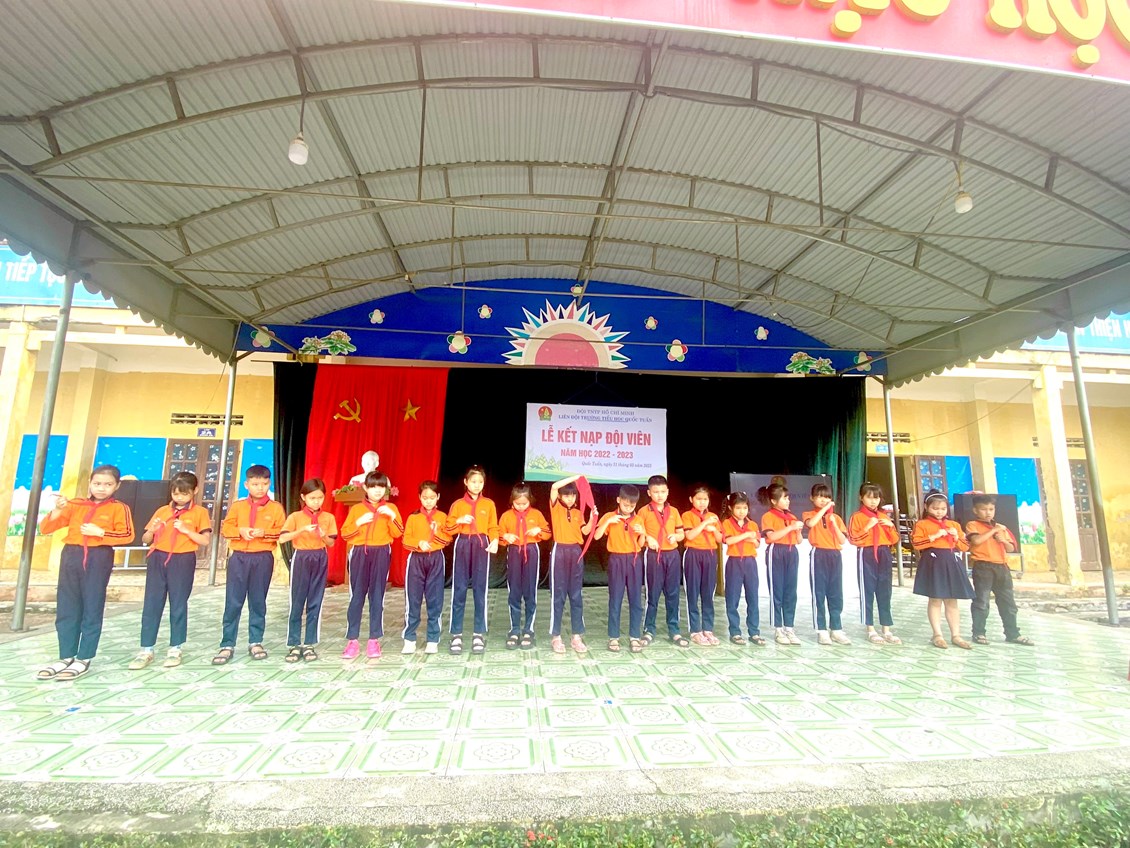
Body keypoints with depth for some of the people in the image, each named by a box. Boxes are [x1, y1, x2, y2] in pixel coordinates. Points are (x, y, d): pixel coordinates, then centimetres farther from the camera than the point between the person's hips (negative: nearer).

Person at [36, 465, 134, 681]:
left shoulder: (119, 508, -1)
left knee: (92, 608, 1)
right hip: (71, 555, 4)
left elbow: (127, 535, -9)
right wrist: (57, 511, -9)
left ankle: (84, 659, 10)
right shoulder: (75, 504, 9)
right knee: (66, 608, 9)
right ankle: (66, 657, 21)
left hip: (99, 558, -4)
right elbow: (45, 528, 8)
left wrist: (100, 532, -17)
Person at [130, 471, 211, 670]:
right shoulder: (162, 511, 10)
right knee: (151, 603, 5)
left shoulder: (199, 512, 0)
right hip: (158, 559, 3)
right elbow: (145, 540, 12)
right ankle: (147, 649, 15)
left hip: (183, 561, -3)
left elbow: (205, 541, -6)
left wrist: (186, 530, -17)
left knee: (178, 604, 4)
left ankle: (175, 649, 15)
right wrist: (151, 530, -8)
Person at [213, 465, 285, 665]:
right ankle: (227, 645, 10)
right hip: (239, 557, 1)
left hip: (263, 558, -1)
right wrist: (240, 531, -13)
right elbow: (225, 528, 5)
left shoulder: (275, 507, 1)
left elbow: (282, 532, -4)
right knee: (233, 602, 2)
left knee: (258, 602, 7)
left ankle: (256, 642, 18)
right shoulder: (238, 506, 7)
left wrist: (264, 533, -19)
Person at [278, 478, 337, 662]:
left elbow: (331, 544, 6)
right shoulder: (295, 517, -2)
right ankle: (294, 644, 13)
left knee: (315, 603, 5)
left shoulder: (329, 517, 4)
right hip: (301, 559, -1)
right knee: (297, 602, 2)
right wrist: (303, 530, -23)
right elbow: (282, 538, -13)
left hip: (320, 560, 2)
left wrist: (324, 536, -14)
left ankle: (310, 644, 13)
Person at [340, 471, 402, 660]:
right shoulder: (356, 508, 8)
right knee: (356, 596, 0)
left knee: (377, 596, 2)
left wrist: (392, 516, -14)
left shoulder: (390, 508, 7)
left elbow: (397, 533, -1)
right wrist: (359, 523, -10)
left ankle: (374, 640, 9)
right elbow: (344, 533, 4)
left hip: (381, 554, 0)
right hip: (359, 553, 1)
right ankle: (353, 640, 8)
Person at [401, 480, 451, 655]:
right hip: (416, 559, 0)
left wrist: (438, 533, -15)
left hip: (436, 559, 0)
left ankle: (433, 640, 12)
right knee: (412, 601, 3)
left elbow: (448, 539, 3)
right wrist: (419, 543, -17)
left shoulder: (442, 517, 4)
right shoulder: (413, 517, 4)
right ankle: (409, 639, 14)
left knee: (435, 601, 3)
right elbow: (405, 540, 0)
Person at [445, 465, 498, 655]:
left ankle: (479, 634, 10)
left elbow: (493, 527, 4)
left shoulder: (489, 504, 6)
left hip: (481, 545, 0)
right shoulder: (457, 504, 6)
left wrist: (494, 541, -14)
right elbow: (449, 529, 6)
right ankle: (456, 634, 8)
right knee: (459, 590, 0)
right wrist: (459, 521, -12)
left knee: (480, 590, 1)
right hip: (462, 545, 0)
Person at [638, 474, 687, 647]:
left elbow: (681, 534, 13)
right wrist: (647, 538, -19)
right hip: (653, 555, -3)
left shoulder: (674, 512, 9)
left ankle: (674, 630, 17)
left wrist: (675, 536, -8)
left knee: (673, 594, 7)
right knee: (653, 594, 2)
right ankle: (649, 630, 13)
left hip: (672, 555, 3)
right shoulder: (644, 511, -1)